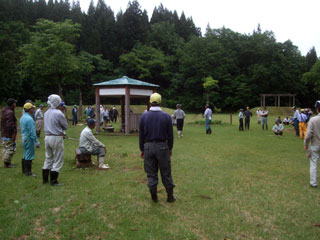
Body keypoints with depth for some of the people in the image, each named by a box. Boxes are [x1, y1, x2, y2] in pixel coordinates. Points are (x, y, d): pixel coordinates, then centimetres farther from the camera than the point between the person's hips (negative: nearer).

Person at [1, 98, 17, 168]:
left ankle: (6, 162, 26)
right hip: (9, 136, -10)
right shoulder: (10, 112, -19)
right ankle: (7, 163, 4)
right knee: (10, 149, -2)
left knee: (5, 148, 16)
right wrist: (13, 134, -20)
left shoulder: (4, 111, 12)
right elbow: (10, 125, -24)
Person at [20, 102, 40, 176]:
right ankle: (28, 172, 5)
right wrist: (36, 141, -18)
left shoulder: (22, 117, 9)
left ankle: (24, 170, 29)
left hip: (24, 138, 10)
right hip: (29, 139, -10)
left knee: (25, 155, 19)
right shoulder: (29, 119, -21)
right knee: (29, 156, -2)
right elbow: (32, 132, -22)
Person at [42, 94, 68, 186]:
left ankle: (45, 179, 25)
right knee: (57, 160, 3)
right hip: (56, 138, -7)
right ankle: (53, 181, 6)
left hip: (47, 137, 7)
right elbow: (65, 126, -8)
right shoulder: (58, 113, -16)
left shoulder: (46, 113, 7)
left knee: (48, 158, 18)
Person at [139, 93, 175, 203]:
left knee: (151, 173, 11)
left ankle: (154, 197, 19)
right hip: (162, 146, -1)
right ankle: (170, 196, 18)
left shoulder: (144, 116, -3)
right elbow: (170, 134, -1)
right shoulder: (166, 116, -6)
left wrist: (141, 149, 10)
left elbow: (141, 134, 1)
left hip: (148, 147, 1)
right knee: (166, 173, 10)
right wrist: (170, 148, 11)